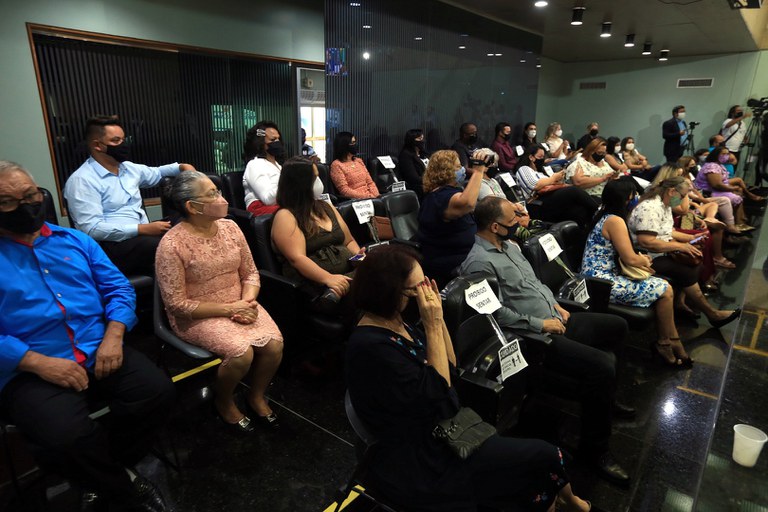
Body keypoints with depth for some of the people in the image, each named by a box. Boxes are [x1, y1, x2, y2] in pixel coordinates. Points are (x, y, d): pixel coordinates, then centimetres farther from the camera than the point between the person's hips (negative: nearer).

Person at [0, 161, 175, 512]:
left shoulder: (75, 240, 14)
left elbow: (119, 288, 10)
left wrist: (113, 335, -8)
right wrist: (39, 363, -18)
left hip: (100, 351, 4)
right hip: (29, 369, -3)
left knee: (158, 392, -19)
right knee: (66, 436, -30)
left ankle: (103, 478, 8)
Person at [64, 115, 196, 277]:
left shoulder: (128, 168, 14)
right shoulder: (82, 180, -9)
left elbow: (156, 173, 36)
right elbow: (92, 228, -18)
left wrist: (182, 166, 16)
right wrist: (142, 228, -25)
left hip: (143, 234, 8)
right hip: (112, 246, -8)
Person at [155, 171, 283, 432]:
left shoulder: (230, 227, 0)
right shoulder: (172, 245, -17)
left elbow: (250, 273, 6)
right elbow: (177, 304, -15)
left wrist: (247, 302, -14)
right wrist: (228, 308, -19)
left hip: (239, 305, 5)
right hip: (197, 316, -5)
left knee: (274, 344, -19)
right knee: (242, 352, -28)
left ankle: (256, 397, 12)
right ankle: (224, 402, 7)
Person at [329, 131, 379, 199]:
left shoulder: (359, 160, 17)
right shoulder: (337, 165, -3)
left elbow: (370, 182, 15)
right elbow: (344, 190, -11)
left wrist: (376, 196, -5)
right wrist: (368, 196, -16)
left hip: (369, 197, 6)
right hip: (353, 200, -6)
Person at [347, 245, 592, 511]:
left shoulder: (395, 322, 1)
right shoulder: (372, 347, -27)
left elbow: (450, 368, 6)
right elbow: (440, 396, -22)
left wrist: (438, 317, -8)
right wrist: (432, 325, -22)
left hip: (435, 433, 8)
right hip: (417, 461, -8)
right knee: (544, 458, -2)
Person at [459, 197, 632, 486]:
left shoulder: (509, 245, 10)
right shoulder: (480, 262, -22)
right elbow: (499, 314, -25)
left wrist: (555, 305, 8)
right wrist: (541, 324, -17)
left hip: (554, 319, 11)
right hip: (533, 336, -10)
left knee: (617, 326, 17)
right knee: (602, 366, -22)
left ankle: (601, 396, 34)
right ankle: (594, 448, -1)